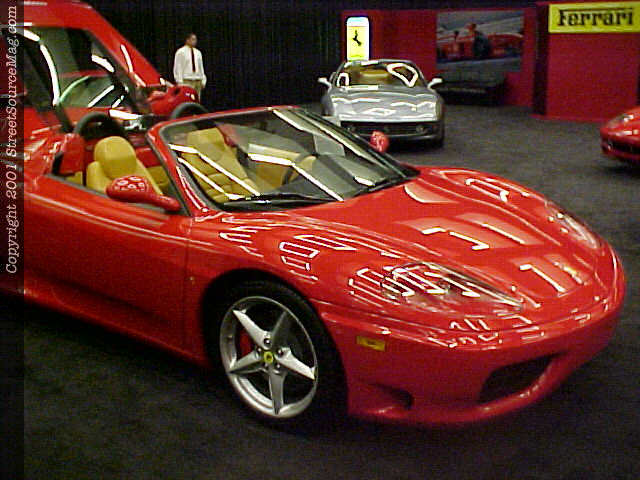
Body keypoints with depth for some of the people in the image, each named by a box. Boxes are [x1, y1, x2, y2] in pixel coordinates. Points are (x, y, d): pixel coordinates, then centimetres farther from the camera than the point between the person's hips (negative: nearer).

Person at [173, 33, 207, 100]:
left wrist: (203, 81, 10)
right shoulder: (181, 52, -1)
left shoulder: (198, 52, 17)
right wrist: (180, 82, -12)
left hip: (197, 81, 6)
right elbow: (178, 68, -5)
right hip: (186, 81, -6)